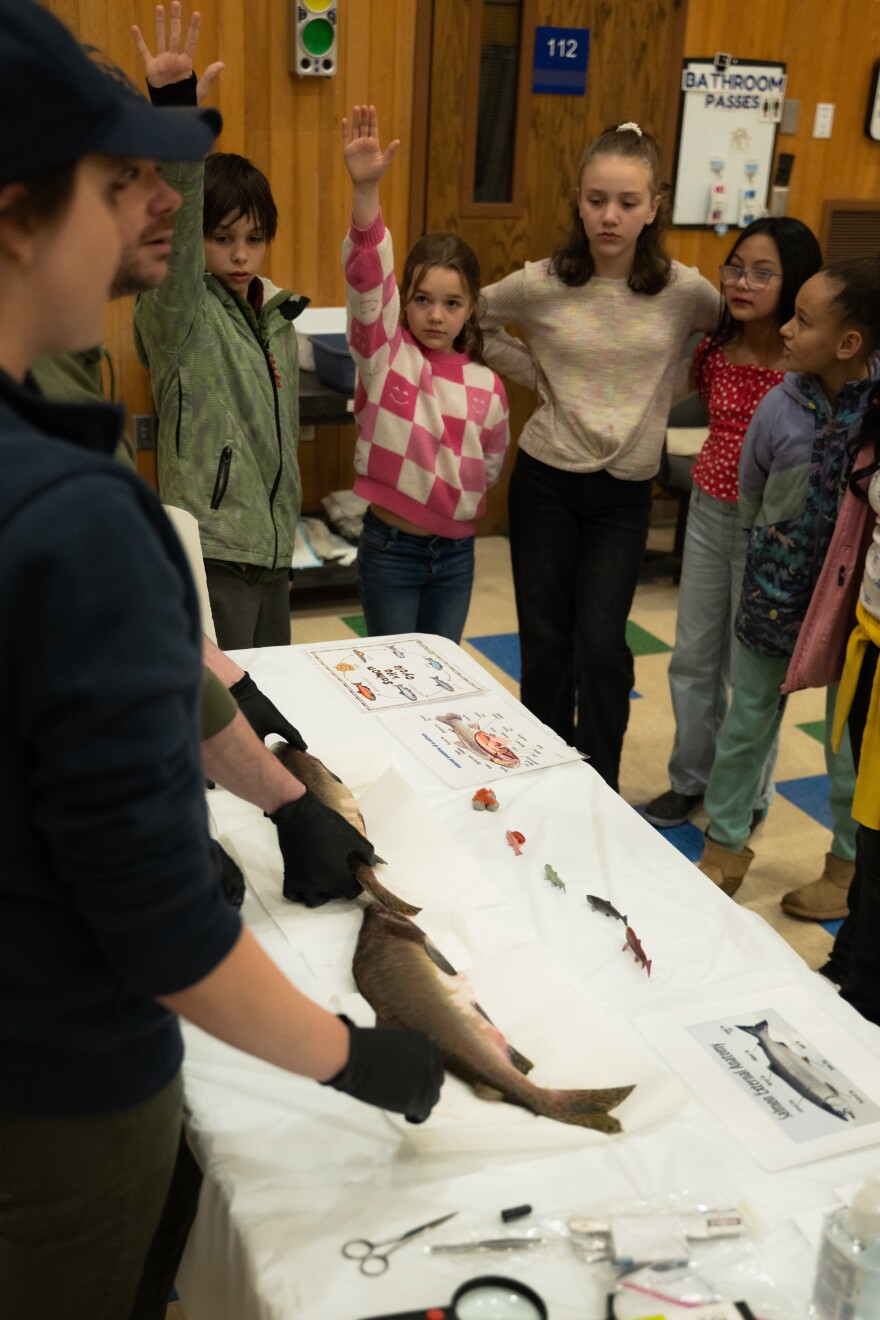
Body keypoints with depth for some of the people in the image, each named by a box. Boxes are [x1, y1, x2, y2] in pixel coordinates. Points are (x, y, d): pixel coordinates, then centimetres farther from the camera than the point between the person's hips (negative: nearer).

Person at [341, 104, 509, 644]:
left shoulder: (486, 385, -2)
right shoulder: (384, 353, -9)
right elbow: (367, 275, -25)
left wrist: (459, 502, 3)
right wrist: (365, 190, -38)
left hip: (457, 552, 3)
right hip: (390, 547, -3)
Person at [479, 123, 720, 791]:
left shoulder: (683, 290, -9)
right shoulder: (542, 284, -9)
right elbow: (474, 320, 9)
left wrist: (663, 394, 2)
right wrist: (536, 375, 0)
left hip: (624, 493, 0)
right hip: (547, 482, 1)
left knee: (601, 645, -5)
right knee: (544, 644, 8)